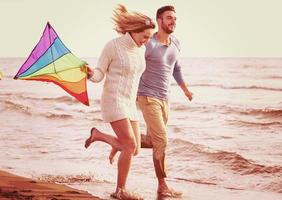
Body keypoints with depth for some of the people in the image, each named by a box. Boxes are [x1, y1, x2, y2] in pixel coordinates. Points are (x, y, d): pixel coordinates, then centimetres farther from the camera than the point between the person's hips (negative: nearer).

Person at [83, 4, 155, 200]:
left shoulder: (141, 49, 7)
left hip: (129, 104, 8)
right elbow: (99, 76, -8)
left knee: (133, 149, 5)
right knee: (130, 146, -14)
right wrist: (90, 72, -29)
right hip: (113, 101, -7)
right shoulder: (112, 46, -12)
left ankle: (98, 135, 25)